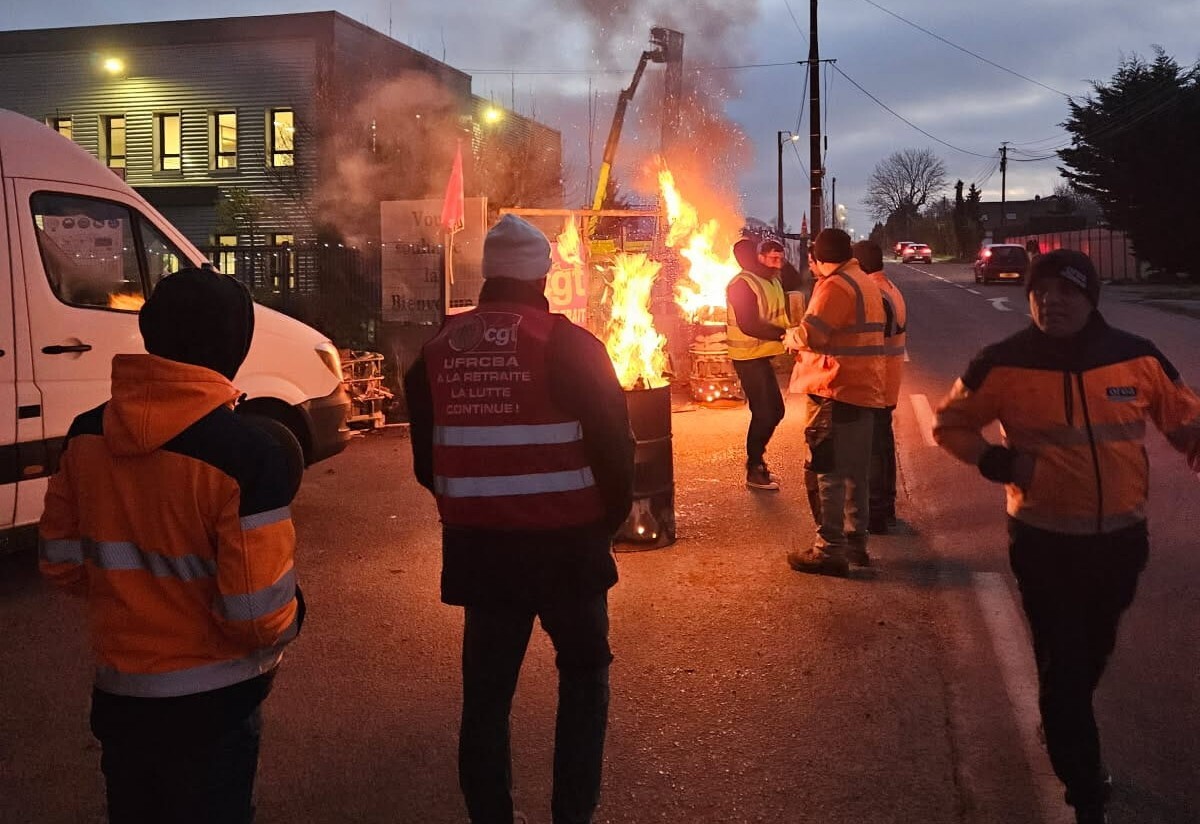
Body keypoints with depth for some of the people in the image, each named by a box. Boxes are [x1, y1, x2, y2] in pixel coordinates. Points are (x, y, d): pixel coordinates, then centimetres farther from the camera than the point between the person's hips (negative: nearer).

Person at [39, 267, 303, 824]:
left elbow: (61, 560, 4)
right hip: (211, 699, -5)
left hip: (117, 690, 5)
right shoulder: (244, 453, -24)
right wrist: (290, 619, -2)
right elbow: (260, 613, -24)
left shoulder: (87, 434, -6)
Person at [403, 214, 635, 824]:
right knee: (584, 671, 16)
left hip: (477, 545, 3)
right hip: (564, 541, -3)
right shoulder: (566, 344, -11)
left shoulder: (438, 350, 3)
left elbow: (426, 458, 10)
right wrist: (612, 514, 7)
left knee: (486, 689, 14)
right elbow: (613, 443, -10)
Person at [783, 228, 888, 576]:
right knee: (854, 472, 15)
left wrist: (790, 338, -2)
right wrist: (803, 339, 16)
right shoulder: (866, 284, 17)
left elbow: (809, 334, -23)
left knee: (825, 472, -5)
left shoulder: (835, 286, -14)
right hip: (864, 390, 10)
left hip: (835, 391, -10)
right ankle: (856, 543, 23)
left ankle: (830, 550, -3)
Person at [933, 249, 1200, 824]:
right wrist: (997, 462, -16)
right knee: (1062, 665, 2)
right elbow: (949, 424, 0)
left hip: (1121, 539, 4)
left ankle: (1068, 736, 55)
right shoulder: (1004, 365, -13)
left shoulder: (1138, 358, -7)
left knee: (1092, 655, 25)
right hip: (1043, 542, -3)